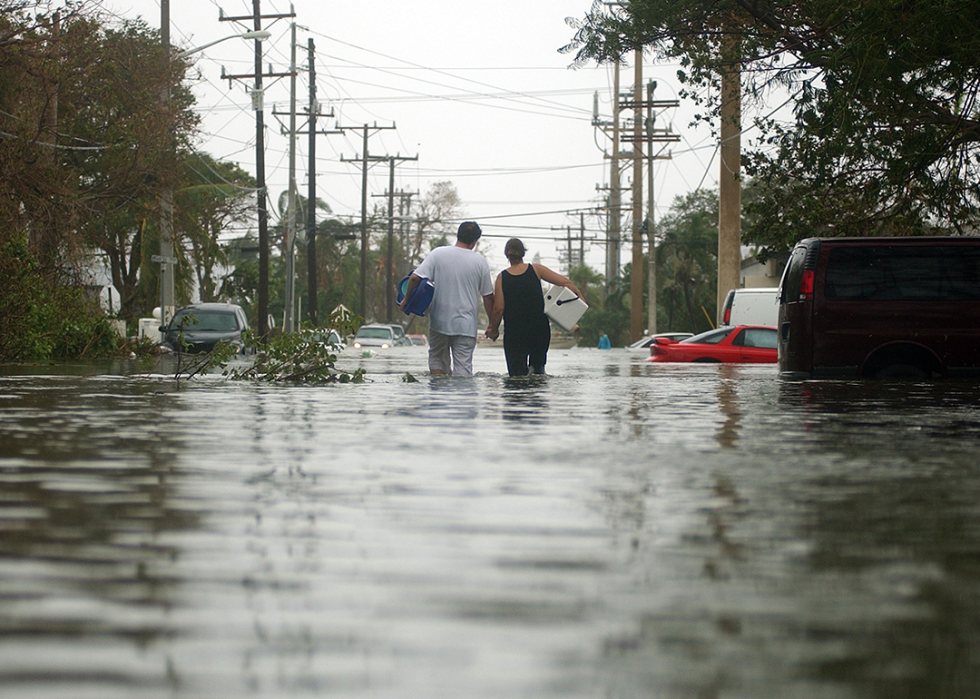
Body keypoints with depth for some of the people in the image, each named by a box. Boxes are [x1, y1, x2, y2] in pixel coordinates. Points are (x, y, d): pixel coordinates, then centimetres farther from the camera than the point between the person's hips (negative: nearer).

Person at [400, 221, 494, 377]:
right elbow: (488, 296, 2)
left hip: (440, 321, 1)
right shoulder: (480, 261, -2)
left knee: (437, 360, 16)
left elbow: (415, 277, -10)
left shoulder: (438, 254, -3)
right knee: (463, 368, 1)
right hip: (466, 325, -1)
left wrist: (406, 299, 6)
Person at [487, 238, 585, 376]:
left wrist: (493, 330, 10)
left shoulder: (502, 278, -1)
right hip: (540, 329, 1)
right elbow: (565, 282, -4)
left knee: (517, 373, 1)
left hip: (514, 332, -1)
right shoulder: (536, 270, 0)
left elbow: (499, 309, -5)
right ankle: (536, 370, -7)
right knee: (538, 364, 22)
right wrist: (580, 297, 8)